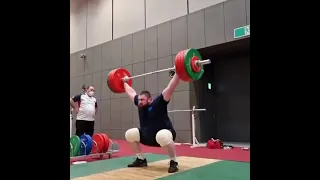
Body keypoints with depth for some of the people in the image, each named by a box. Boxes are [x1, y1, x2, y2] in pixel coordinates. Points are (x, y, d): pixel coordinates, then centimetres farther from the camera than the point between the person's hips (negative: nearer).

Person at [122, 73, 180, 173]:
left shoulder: (158, 103, -20)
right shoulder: (139, 104, -3)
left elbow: (170, 88, -26)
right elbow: (131, 92, 14)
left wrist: (177, 74, -29)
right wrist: (125, 82, 23)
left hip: (164, 133, -7)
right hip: (148, 136, 8)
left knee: (162, 137, -42)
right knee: (129, 134, 1)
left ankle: (173, 162, -19)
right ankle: (141, 160, 12)